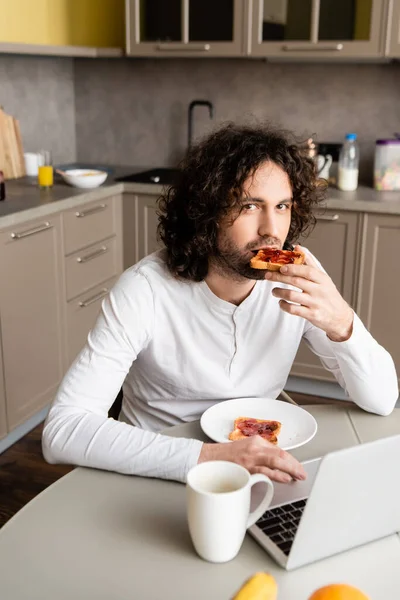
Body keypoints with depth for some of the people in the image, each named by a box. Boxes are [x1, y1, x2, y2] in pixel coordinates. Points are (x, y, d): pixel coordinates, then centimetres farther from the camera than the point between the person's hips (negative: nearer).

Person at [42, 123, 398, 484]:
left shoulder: (300, 277, -11)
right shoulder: (146, 290, -22)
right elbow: (62, 431, -28)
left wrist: (342, 324, -27)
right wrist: (206, 457, -37)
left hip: (255, 471, 3)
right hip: (159, 479, -2)